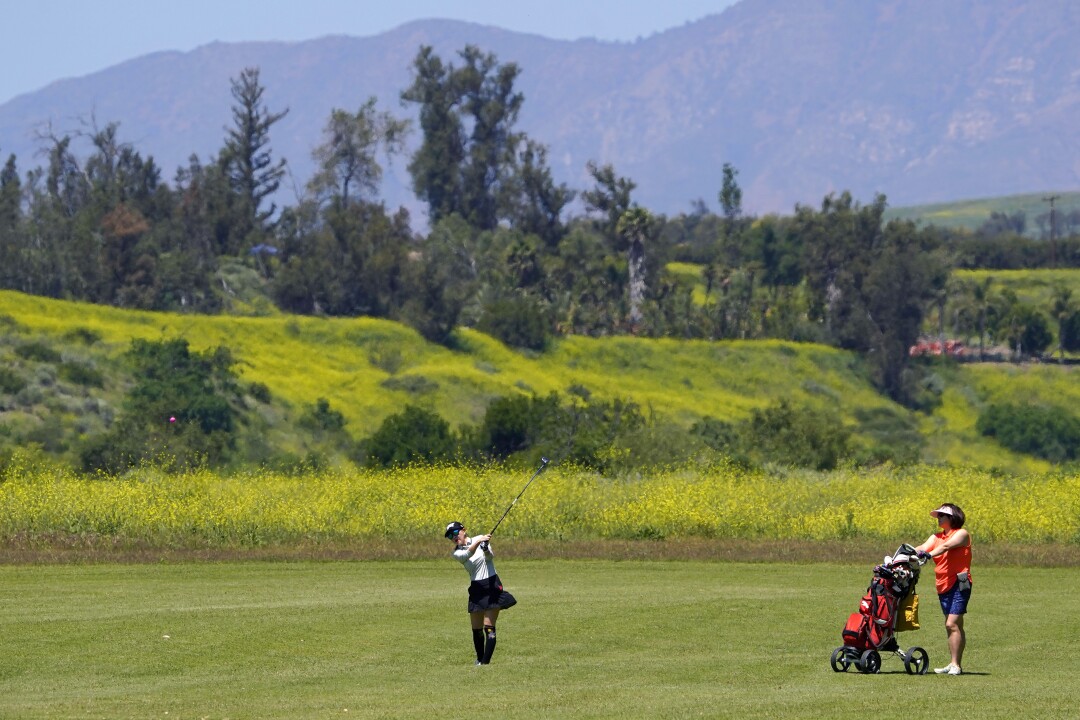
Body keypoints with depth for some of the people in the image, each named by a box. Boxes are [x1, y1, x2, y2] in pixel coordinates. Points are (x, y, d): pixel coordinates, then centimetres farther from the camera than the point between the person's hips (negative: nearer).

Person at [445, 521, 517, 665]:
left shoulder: (481, 539, -1)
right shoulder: (457, 553, 3)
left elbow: (490, 557, -15)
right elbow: (467, 554, -20)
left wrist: (486, 550, -38)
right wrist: (478, 542, -36)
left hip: (492, 587, -4)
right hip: (476, 590, 4)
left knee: (489, 628, -9)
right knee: (476, 630, 8)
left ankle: (485, 661, -12)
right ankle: (480, 659, 25)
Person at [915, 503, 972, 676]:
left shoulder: (961, 534, -5)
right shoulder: (936, 537, 16)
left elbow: (947, 546, -23)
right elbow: (923, 548, 1)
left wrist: (929, 554, -39)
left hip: (959, 585, -8)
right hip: (943, 586, 8)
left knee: (952, 624, -15)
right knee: (953, 625, 12)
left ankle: (955, 665, -16)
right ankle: (954, 664, 16)